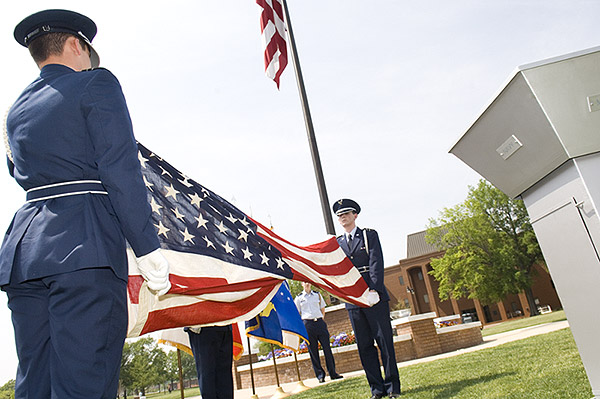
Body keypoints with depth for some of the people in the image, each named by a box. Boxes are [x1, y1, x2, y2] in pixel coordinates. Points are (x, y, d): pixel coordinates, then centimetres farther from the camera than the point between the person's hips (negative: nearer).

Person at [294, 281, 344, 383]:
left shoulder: (318, 295, 13)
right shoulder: (299, 298, 7)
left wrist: (320, 319, 13)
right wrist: (302, 325, 2)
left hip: (319, 322, 2)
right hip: (307, 324, -1)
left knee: (327, 347, -3)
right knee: (313, 350, 0)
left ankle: (333, 373, 6)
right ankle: (320, 375, 8)